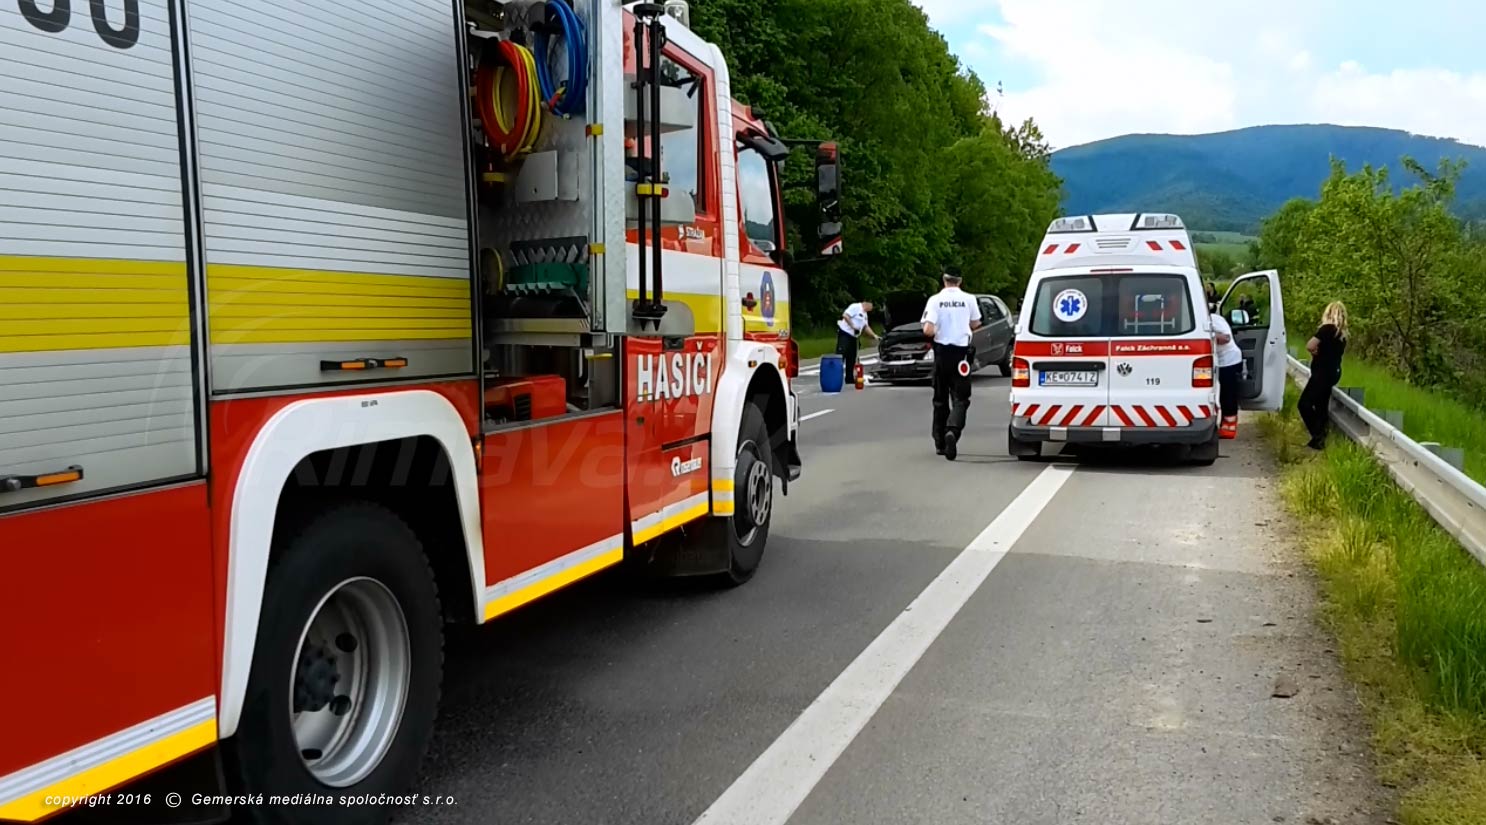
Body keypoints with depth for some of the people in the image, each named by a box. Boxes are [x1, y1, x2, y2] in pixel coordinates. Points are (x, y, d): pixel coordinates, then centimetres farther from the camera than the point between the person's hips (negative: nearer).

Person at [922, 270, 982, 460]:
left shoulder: (935, 300, -6)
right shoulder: (969, 300, -3)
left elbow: (928, 330, -15)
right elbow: (975, 325, 10)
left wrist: (936, 332, 7)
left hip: (941, 351, 1)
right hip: (961, 352, -1)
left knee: (940, 398, 13)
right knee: (960, 398, 1)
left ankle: (940, 443, 18)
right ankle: (952, 430, -27)